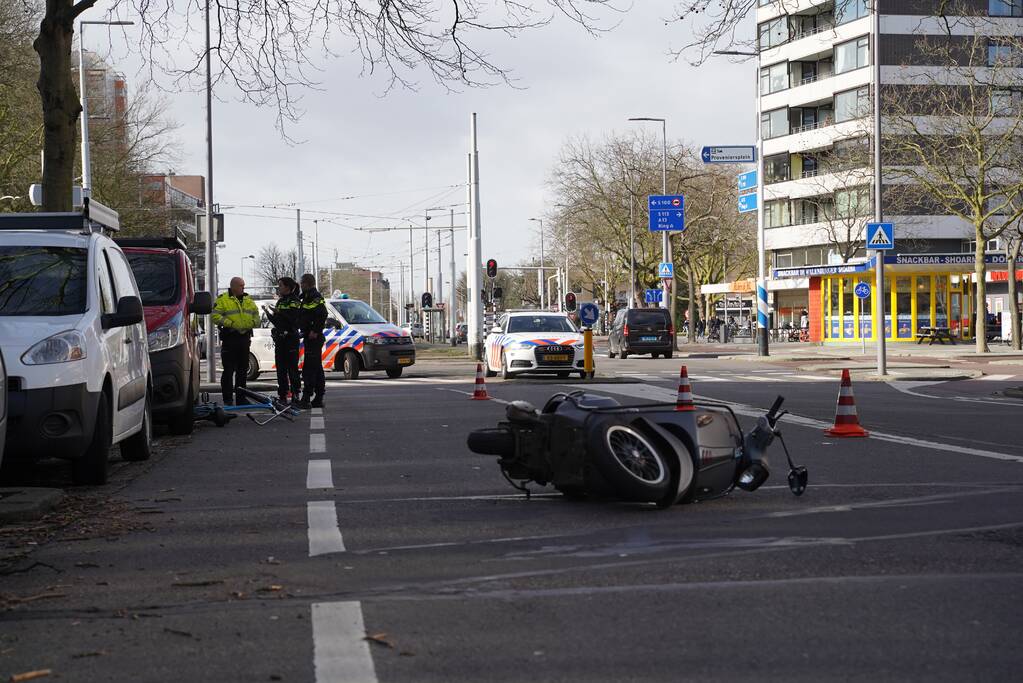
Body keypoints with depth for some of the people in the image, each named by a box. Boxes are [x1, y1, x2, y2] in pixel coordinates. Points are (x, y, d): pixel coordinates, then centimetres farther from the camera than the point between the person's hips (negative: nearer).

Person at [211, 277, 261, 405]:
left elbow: (256, 314, 19)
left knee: (242, 369, 11)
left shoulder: (248, 300, 15)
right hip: (230, 338, -6)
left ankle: (241, 398, 18)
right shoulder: (222, 300, -3)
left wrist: (253, 322, -3)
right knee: (228, 370, -5)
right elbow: (216, 316, -12)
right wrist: (231, 323, -20)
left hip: (245, 337, 6)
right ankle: (227, 399, -2)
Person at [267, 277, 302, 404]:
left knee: (292, 368, -8)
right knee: (280, 368, 8)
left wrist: (279, 313, -22)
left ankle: (295, 395, -7)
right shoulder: (281, 301, 19)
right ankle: (282, 396, 12)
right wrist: (269, 314, 5)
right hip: (280, 338, 8)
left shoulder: (295, 301, -6)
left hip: (291, 338, -8)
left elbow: (294, 319, -18)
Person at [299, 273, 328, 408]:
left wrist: (315, 331, -23)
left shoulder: (314, 296, -13)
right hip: (310, 338, 11)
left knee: (309, 368, -12)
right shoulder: (307, 296, 19)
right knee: (316, 368, 12)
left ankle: (306, 399, -14)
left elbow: (323, 314, -24)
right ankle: (318, 399, 17)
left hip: (313, 338, -11)